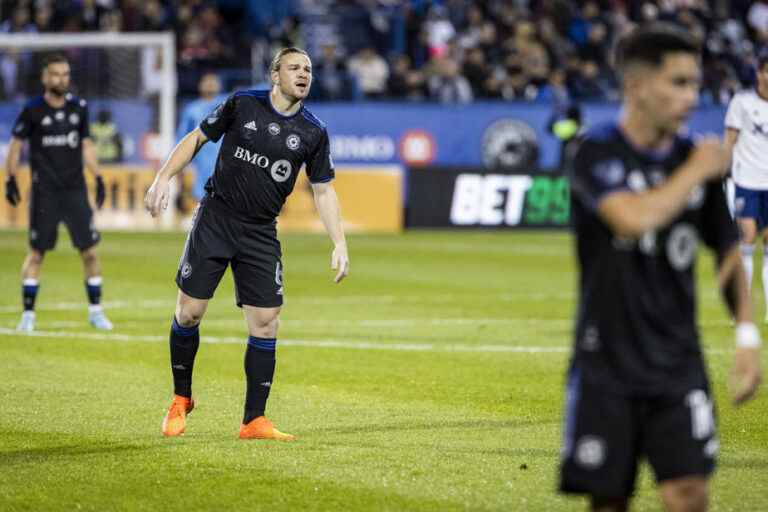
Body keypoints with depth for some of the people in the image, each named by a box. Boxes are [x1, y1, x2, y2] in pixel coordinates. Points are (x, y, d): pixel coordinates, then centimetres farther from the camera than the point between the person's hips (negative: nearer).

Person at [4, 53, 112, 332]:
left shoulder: (79, 107, 5)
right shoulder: (33, 110, -5)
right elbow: (15, 145, 3)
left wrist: (98, 178, 8)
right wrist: (10, 180, -3)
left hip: (76, 190, 3)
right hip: (44, 192, -3)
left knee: (90, 251, -1)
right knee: (36, 253, 0)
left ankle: (95, 310, 10)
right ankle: (28, 314, 8)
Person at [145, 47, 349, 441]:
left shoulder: (313, 132, 2)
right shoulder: (242, 104, -3)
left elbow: (323, 190, 9)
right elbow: (197, 138, 7)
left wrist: (339, 244, 1)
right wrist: (163, 178, -3)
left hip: (261, 232, 2)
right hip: (215, 219, -2)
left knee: (265, 323, -5)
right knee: (189, 312, -3)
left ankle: (254, 421, 3)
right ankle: (181, 400, 18)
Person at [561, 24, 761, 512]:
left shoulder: (697, 158, 5)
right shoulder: (597, 154, -9)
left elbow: (728, 250, 14)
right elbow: (635, 218, -27)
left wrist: (748, 335, 4)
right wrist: (696, 173, -14)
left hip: (679, 361, 3)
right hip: (608, 360, -3)